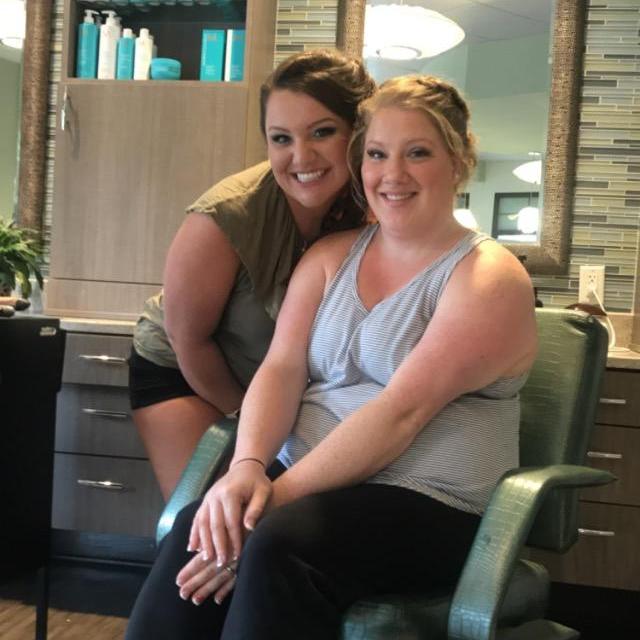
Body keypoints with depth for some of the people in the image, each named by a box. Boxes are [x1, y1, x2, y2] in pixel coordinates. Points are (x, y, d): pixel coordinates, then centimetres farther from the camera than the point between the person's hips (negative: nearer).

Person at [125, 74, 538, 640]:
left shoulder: (488, 277, -6)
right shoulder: (331, 255, 12)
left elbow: (402, 411, -16)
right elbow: (281, 367, 1)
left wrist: (281, 492, -22)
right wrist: (247, 466, -18)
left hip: (429, 505, -4)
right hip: (305, 482, 5)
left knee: (278, 545, -33)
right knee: (198, 536, -26)